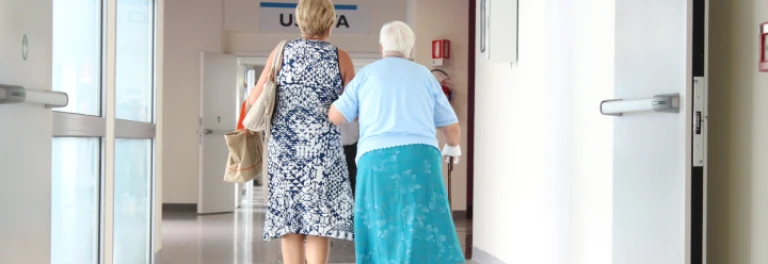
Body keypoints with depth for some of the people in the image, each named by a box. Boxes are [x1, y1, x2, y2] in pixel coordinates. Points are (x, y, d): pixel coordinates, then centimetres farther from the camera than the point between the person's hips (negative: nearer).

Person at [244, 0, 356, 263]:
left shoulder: (282, 52, 3)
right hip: (323, 148, -2)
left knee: (289, 221, 8)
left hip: (284, 148, 2)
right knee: (319, 221, 0)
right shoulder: (340, 58, -1)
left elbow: (255, 99, 3)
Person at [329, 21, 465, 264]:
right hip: (420, 159, 0)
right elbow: (452, 128, 19)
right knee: (425, 234, -4)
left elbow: (336, 117, 13)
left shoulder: (366, 74, 14)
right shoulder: (425, 76, 16)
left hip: (377, 162, 0)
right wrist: (453, 147, 41)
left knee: (382, 232, 12)